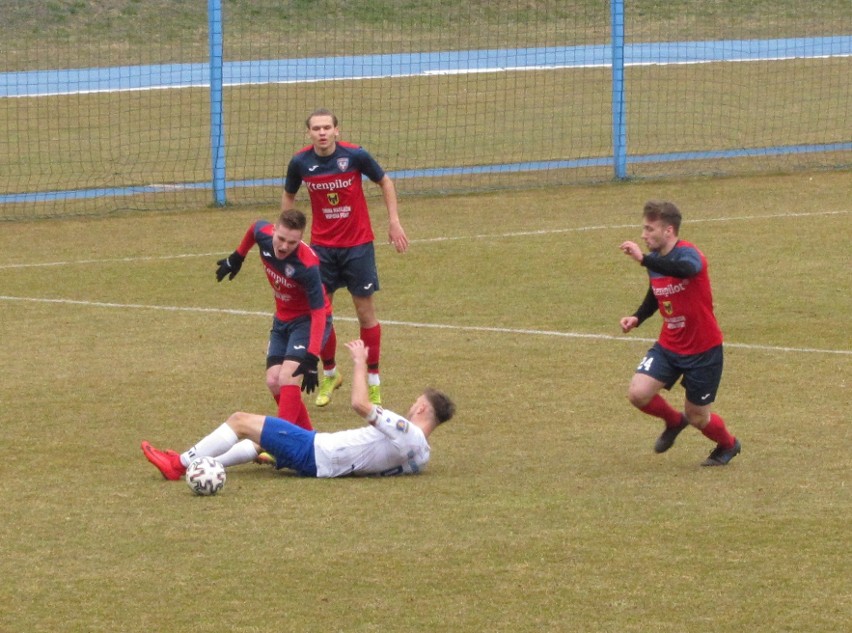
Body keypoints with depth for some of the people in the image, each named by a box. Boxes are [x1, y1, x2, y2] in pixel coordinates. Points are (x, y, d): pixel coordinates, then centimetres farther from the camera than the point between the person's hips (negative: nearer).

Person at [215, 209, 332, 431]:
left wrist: (311, 359, -38)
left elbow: (319, 312, -31)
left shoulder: (307, 266, -34)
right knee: (273, 381, -1)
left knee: (288, 378, -23)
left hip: (308, 319, -7)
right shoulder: (264, 234, -18)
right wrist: (237, 257, 24)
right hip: (283, 319, 7)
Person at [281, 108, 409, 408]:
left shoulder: (355, 155, -14)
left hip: (358, 244, -2)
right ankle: (329, 375, 25)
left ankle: (373, 382, 13)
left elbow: (385, 181, 2)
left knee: (365, 312, 2)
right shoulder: (300, 162, -8)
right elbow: (289, 196, 11)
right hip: (322, 246, 2)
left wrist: (394, 222, -2)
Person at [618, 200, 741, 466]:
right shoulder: (656, 259, -1)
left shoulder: (688, 254, -24)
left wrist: (643, 258, -56)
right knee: (638, 393, -14)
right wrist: (637, 318, 0)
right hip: (669, 346, 6)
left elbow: (685, 269, -51)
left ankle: (728, 445, 40)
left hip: (703, 349, -6)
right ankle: (674, 421, 18)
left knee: (697, 417, 6)